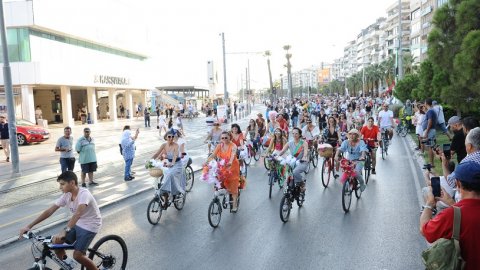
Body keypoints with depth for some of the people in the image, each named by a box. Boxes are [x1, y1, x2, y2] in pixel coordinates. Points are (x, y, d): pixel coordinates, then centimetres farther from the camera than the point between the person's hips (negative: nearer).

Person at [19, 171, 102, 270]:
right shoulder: (66, 195, -6)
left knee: (77, 255, -16)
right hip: (77, 224, 7)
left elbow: (78, 213, -43)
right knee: (56, 241, -5)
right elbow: (49, 211, -5)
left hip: (90, 225, -7)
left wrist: (65, 231, -55)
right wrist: (29, 226, -10)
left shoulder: (84, 194, -28)